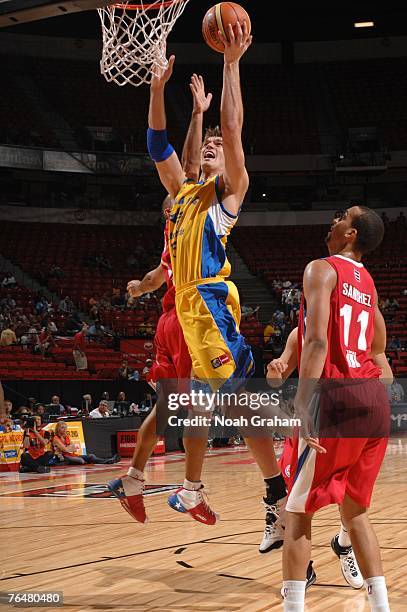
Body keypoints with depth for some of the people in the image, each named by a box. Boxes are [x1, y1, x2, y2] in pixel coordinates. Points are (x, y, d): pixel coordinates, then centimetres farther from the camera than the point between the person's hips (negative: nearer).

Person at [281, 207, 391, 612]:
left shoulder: (322, 269, -5)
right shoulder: (367, 282, 18)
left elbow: (317, 341, -18)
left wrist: (303, 406, -23)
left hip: (336, 396, -7)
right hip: (375, 397, 7)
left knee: (297, 512, 1)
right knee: (354, 509, 18)